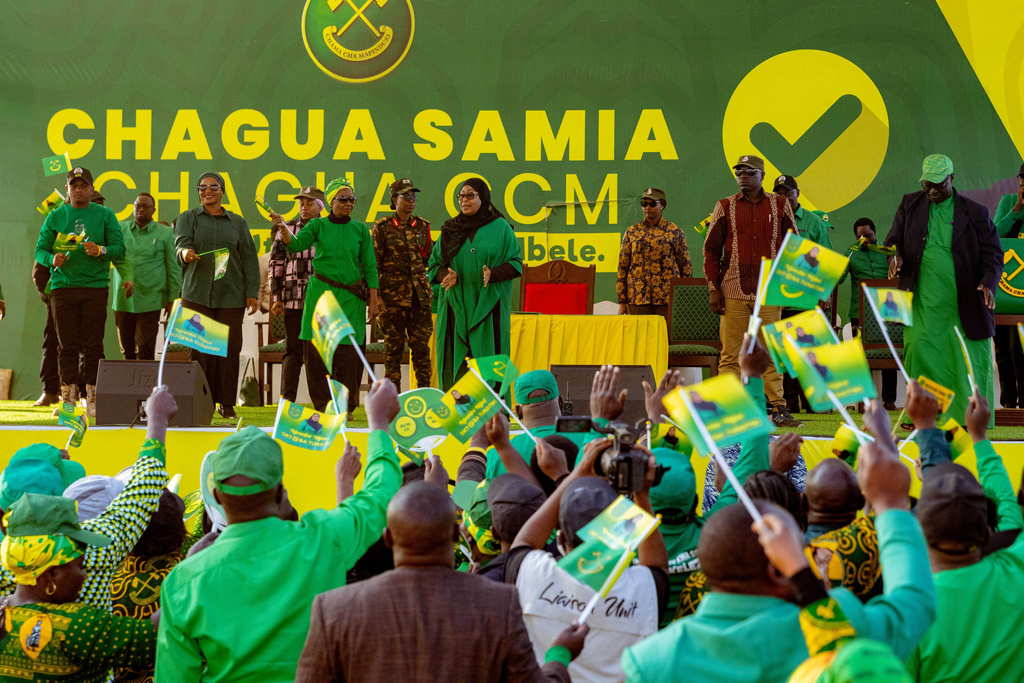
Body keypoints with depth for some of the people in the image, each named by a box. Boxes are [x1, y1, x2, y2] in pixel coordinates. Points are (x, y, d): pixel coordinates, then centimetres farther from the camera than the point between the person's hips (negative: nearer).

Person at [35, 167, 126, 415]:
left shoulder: (105, 215, 7)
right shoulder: (55, 216, 11)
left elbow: (120, 249, 3)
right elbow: (40, 249, 10)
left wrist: (100, 250, -17)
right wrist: (52, 259, -11)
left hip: (95, 286, -1)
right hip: (62, 286, 1)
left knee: (93, 345, -4)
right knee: (67, 345, 0)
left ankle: (92, 398, 2)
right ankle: (68, 396, 6)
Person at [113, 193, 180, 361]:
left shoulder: (165, 233, 6)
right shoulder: (120, 228, 11)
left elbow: (174, 268, 7)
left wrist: (173, 298, 4)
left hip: (149, 301, -3)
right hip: (122, 301, 3)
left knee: (146, 351, -8)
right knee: (127, 351, 6)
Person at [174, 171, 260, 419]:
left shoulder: (237, 222, 13)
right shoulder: (188, 218, 10)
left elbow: (249, 258, 9)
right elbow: (181, 243, -8)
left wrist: (252, 292, 1)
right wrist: (185, 253, -33)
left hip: (230, 295, 1)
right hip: (197, 294, -1)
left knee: (229, 348, -3)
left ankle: (226, 403, 5)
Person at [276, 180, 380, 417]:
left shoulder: (360, 229, 7)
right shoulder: (318, 225, 5)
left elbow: (370, 267, 7)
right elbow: (296, 244, -10)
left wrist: (373, 300, 2)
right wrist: (283, 230, -30)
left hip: (351, 296, 1)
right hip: (321, 293, -1)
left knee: (348, 350, -3)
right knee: (318, 349, -4)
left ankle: (346, 406, 7)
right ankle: (323, 405, 5)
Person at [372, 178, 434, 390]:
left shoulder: (422, 226, 12)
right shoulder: (383, 227, 1)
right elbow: (374, 263, 0)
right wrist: (377, 295, -5)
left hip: (420, 294, 3)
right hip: (393, 293, -3)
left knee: (421, 343, 1)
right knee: (394, 344, 0)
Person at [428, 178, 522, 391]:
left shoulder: (500, 227, 5)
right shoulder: (450, 229, 13)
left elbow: (516, 262, 4)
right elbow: (434, 264, 14)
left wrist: (493, 274, -15)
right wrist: (446, 275, -9)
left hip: (489, 304, -2)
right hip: (456, 306, 2)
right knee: (456, 360, -3)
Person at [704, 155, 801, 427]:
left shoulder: (780, 205, 9)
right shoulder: (725, 207, 8)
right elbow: (711, 249, 8)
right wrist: (713, 289, 0)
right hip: (733, 291, 0)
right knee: (731, 353, -2)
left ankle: (779, 409, 1)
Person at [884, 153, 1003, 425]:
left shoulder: (974, 212, 2)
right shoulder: (910, 204, 9)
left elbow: (993, 254, 1)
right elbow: (894, 239, 13)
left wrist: (989, 283, -17)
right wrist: (895, 256, -12)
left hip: (963, 301, -1)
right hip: (923, 301, 1)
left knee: (970, 360, -1)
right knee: (919, 351, -6)